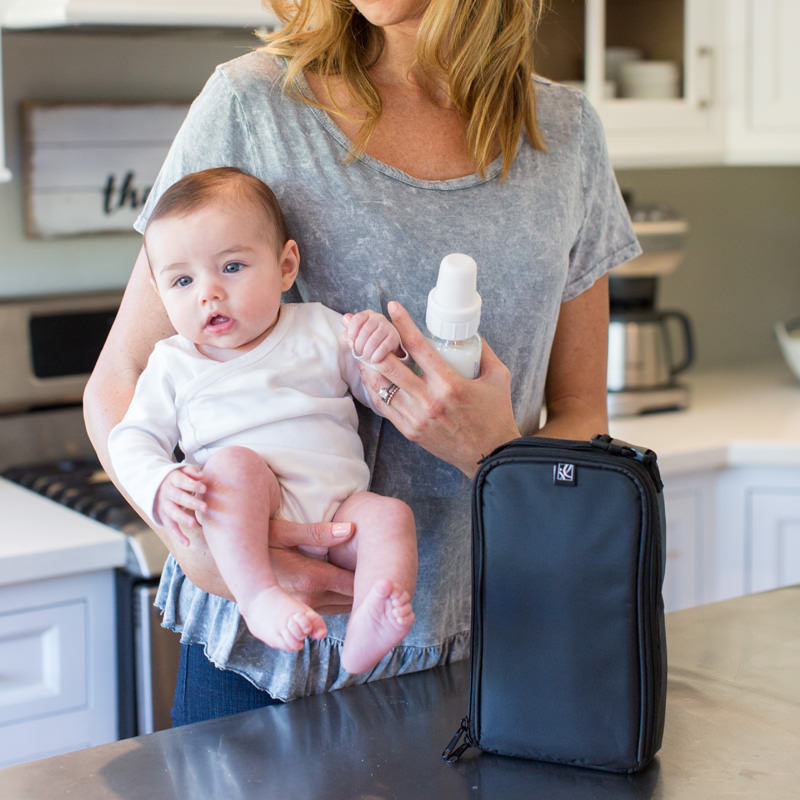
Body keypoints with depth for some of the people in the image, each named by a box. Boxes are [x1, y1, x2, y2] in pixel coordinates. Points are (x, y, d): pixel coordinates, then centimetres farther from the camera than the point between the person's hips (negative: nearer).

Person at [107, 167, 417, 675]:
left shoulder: (321, 329, 16)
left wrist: (384, 353, -8)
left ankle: (364, 637, -43)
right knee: (234, 462, -30)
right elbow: (133, 439, 10)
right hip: (241, 519, -1)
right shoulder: (173, 363, 16)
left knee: (390, 514, -26)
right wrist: (161, 485, -13)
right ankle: (258, 597, -41)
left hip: (339, 507, 2)